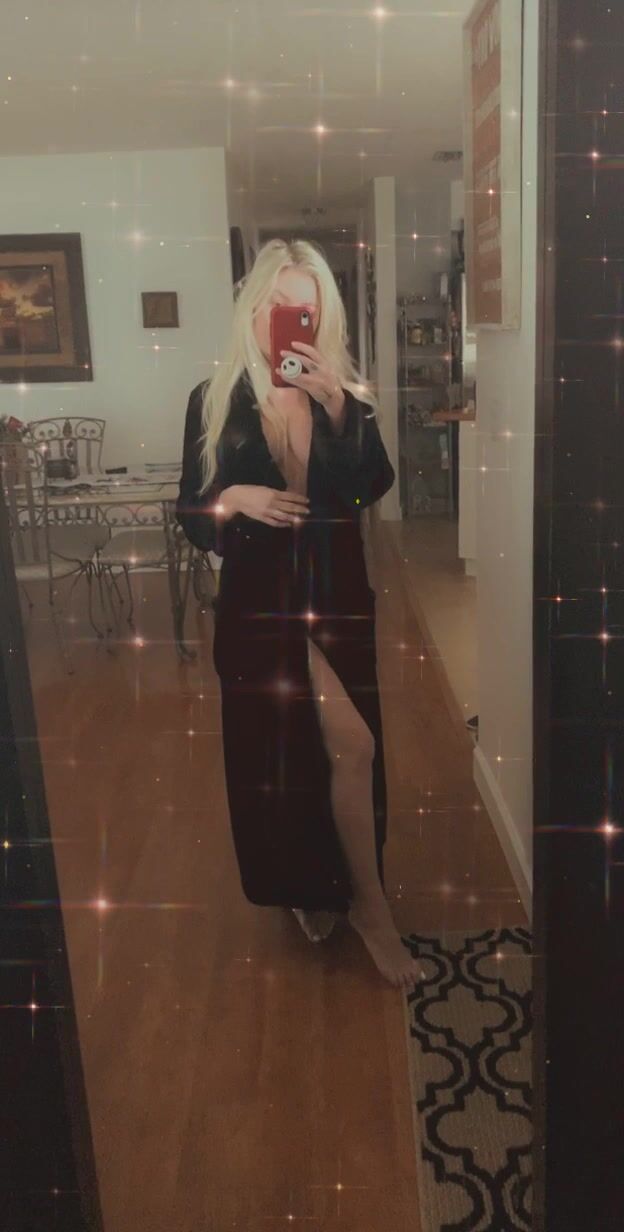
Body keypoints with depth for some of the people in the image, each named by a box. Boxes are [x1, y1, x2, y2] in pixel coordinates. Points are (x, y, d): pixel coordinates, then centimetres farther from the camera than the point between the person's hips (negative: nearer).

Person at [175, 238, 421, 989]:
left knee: (341, 751, 10)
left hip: (338, 599, 3)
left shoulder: (348, 395, 1)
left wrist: (338, 407, -24)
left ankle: (327, 891, 35)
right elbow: (191, 519, 0)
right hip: (260, 603, -2)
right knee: (326, 749, -8)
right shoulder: (214, 401, -3)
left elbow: (373, 487, -14)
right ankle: (369, 904, 13)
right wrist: (234, 499, -20)